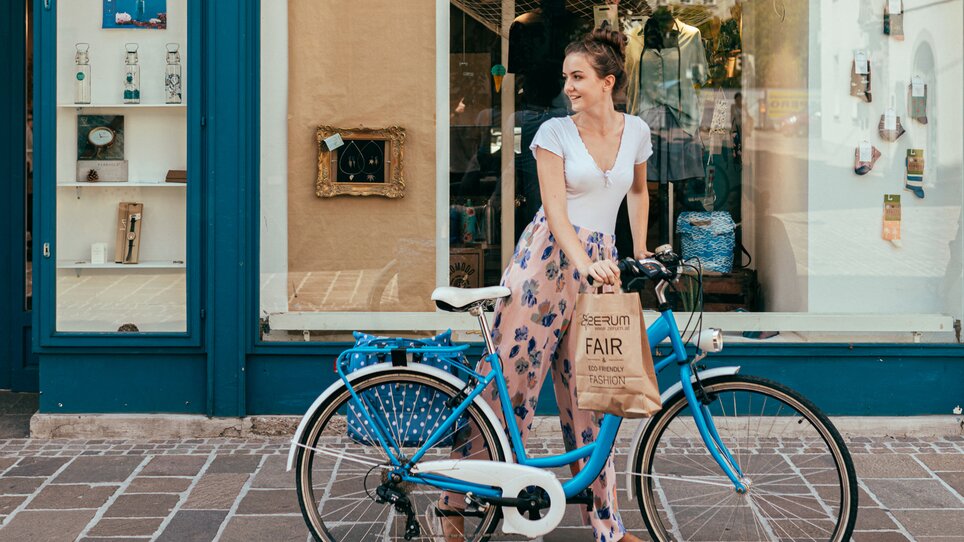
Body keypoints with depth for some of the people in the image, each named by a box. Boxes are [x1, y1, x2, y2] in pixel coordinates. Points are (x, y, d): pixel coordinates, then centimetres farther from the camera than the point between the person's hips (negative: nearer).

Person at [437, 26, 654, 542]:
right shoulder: (555, 131, -3)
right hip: (547, 256, -3)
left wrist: (640, 253, 19)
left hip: (599, 263, 3)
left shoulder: (635, 131, 8)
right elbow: (555, 208, -12)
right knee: (510, 372, -4)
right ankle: (455, 497, 7)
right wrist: (583, 263, -27)